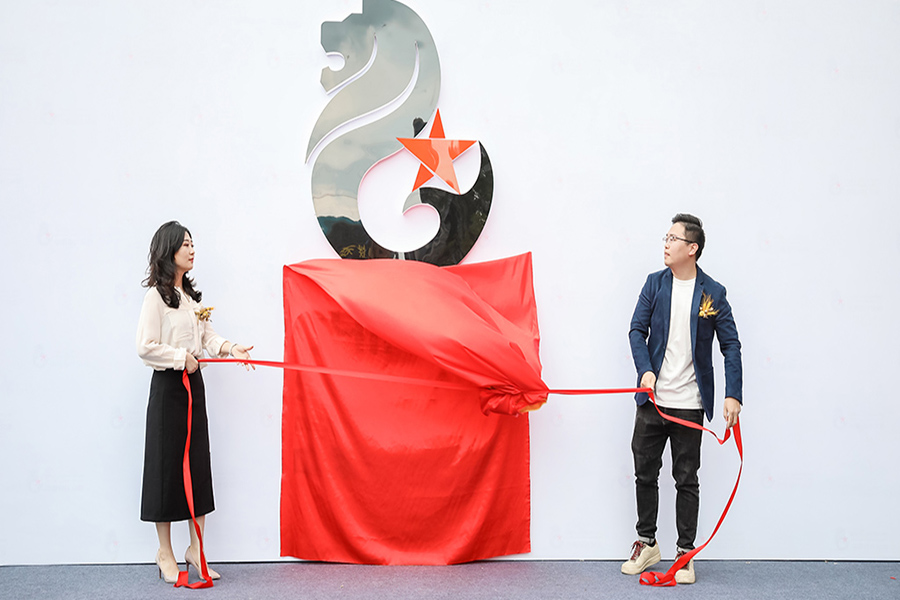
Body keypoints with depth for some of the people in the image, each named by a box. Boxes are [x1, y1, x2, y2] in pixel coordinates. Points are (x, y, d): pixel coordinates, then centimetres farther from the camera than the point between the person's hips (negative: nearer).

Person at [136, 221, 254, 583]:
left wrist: (230, 347, -5)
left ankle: (195, 548, 18)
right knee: (168, 464, 0)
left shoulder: (190, 294, 13)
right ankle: (165, 553, 13)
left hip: (193, 384, 7)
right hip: (168, 386, -7)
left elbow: (207, 335, 11)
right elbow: (146, 347, -16)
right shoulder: (156, 295, -11)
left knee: (198, 462, 8)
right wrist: (182, 357, -12)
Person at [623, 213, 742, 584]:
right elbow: (637, 329, 3)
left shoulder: (713, 293, -2)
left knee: (687, 480, 6)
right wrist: (645, 370, -13)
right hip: (652, 400, 3)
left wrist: (733, 395, -10)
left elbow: (731, 345, -1)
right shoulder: (655, 283, 5)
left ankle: (685, 553, 17)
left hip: (690, 403, -3)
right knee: (645, 473, 11)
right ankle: (646, 544, 27)